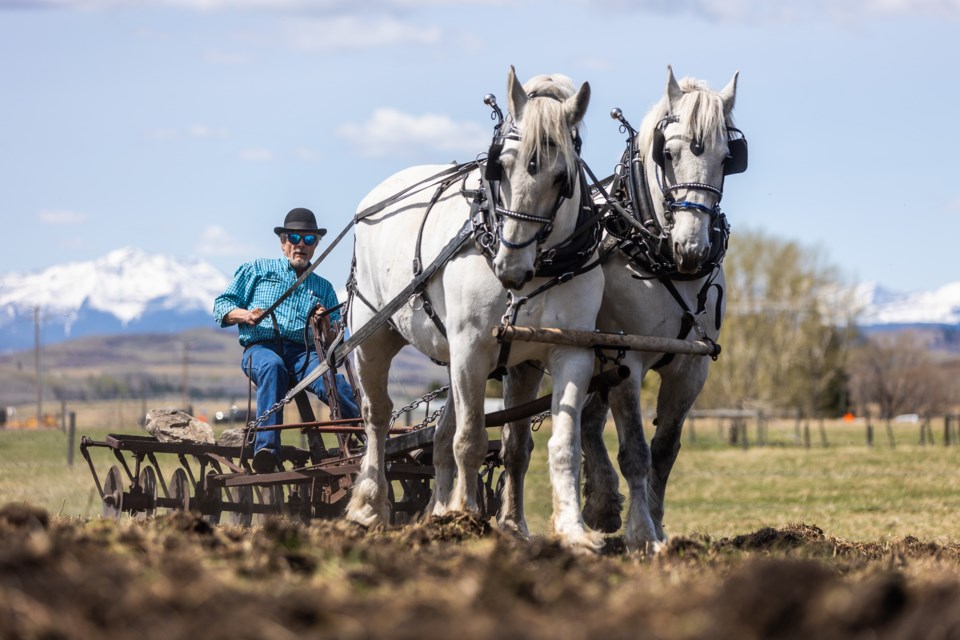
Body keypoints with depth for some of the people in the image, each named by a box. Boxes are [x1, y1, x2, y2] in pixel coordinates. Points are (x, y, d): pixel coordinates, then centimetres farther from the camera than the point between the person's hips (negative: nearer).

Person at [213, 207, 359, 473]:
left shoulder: (323, 288, 28)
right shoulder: (258, 270, 24)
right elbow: (221, 306, 17)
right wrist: (245, 315, -4)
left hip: (305, 352, 2)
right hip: (261, 348, -2)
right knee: (273, 367, -40)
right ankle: (266, 447, -55)